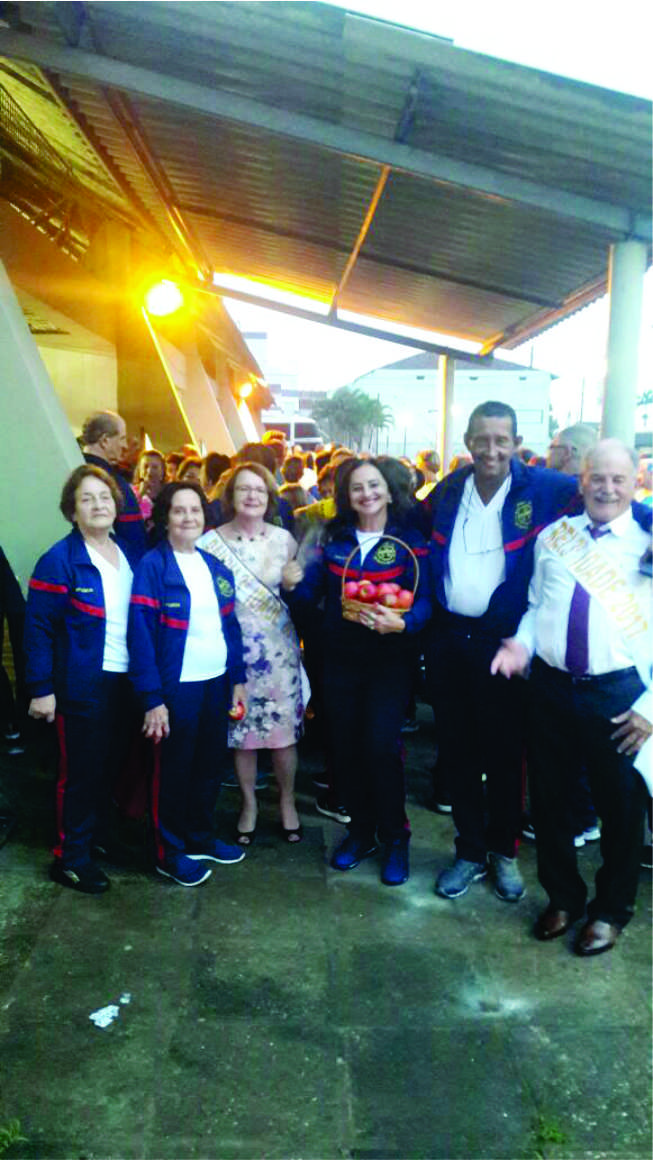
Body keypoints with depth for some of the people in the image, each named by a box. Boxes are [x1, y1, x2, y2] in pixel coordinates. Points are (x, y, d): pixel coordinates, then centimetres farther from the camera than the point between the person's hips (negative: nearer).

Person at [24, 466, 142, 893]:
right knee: (82, 770, 4)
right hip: (83, 685, -6)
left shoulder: (131, 554, 7)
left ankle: (99, 837, 37)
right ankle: (70, 857, 20)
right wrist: (42, 689, -14)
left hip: (128, 680, 6)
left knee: (113, 765, 17)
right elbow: (38, 628, -12)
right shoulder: (59, 560, -12)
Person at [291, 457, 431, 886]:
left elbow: (424, 601, -11)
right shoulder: (335, 538, 7)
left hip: (390, 657, -4)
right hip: (341, 656, 4)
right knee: (344, 744, 7)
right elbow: (311, 591, 7)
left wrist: (401, 623, -30)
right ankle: (361, 829, 28)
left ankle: (395, 837, 13)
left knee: (381, 744, -10)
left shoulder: (410, 541, -4)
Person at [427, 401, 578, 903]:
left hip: (502, 642, -3)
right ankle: (470, 851, 30)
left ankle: (504, 851, 31)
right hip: (448, 639, 4)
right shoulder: (448, 490, 5)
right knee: (458, 749, 13)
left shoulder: (541, 488, -7)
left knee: (504, 752, 9)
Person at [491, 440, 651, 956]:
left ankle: (612, 908, 38)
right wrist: (522, 643, -7)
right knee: (549, 799, 16)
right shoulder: (553, 537, 8)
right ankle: (563, 897, 39)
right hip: (550, 687, 3)